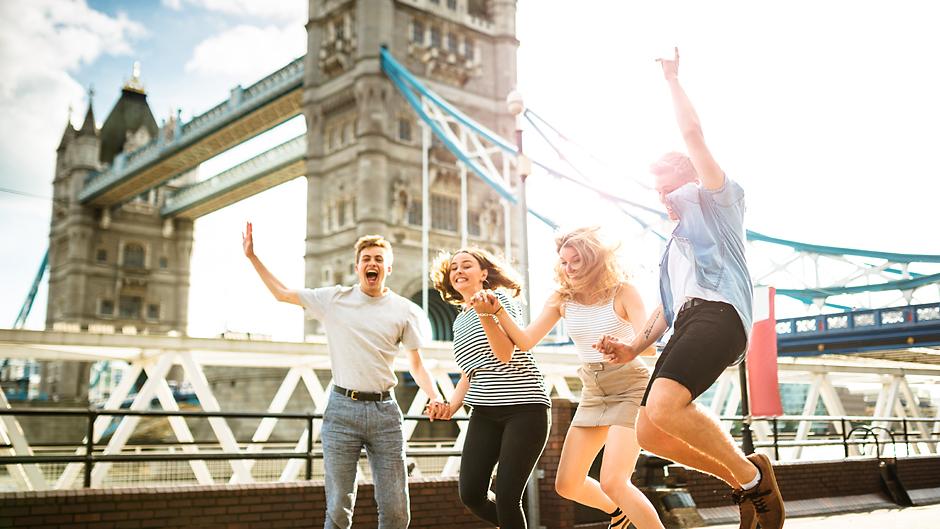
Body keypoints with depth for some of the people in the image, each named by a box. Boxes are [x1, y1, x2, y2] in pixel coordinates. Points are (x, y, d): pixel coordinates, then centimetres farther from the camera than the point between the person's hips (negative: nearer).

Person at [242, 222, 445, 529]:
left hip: (385, 411, 1)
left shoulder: (405, 311, 7)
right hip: (342, 409, 0)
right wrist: (252, 256, 13)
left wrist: (435, 396, -7)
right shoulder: (334, 299, 7)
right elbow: (282, 293, 16)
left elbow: (417, 366, 11)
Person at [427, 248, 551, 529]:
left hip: (524, 407, -7)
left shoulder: (499, 298, -1)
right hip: (485, 411, 7)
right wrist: (451, 406, 5)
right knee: (471, 495, -1)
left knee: (506, 496, -12)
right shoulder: (459, 322, 19)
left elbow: (505, 354, -14)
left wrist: (485, 312, -24)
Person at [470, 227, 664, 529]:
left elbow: (649, 344, -20)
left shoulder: (622, 293, -13)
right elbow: (525, 342, -6)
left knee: (613, 482, -21)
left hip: (630, 388, -5)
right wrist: (497, 311, -20)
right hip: (593, 393, 6)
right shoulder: (562, 299, -1)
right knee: (567, 485, 5)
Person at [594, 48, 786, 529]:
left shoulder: (716, 200, 16)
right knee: (649, 432, -5)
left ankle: (752, 476, -11)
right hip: (687, 323, 9)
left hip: (716, 312, -9)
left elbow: (692, 133, 1)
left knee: (662, 407, -31)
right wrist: (635, 348, 21)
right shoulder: (677, 241, 37)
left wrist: (672, 81, 10)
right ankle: (742, 481, 7)